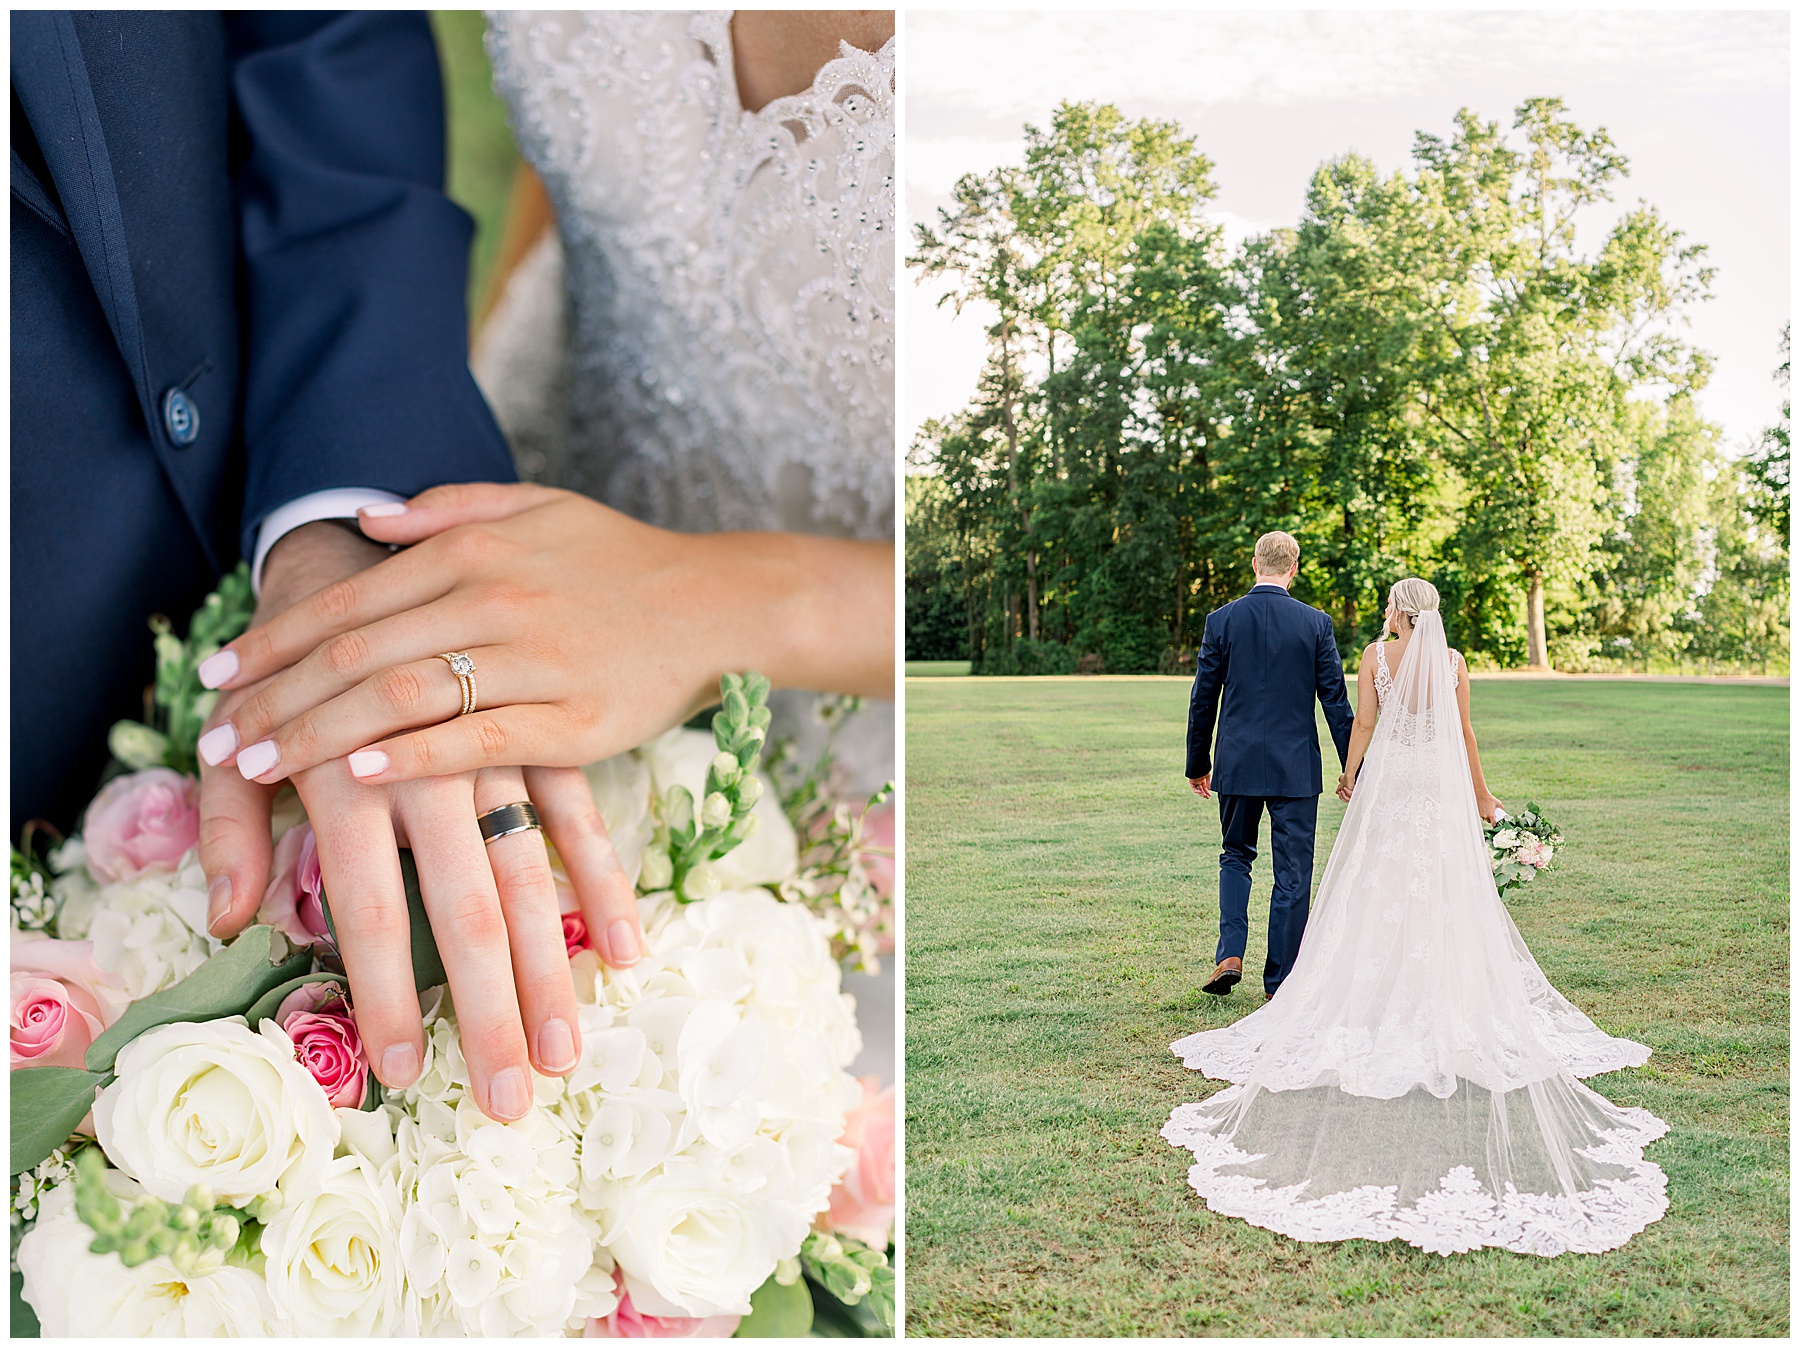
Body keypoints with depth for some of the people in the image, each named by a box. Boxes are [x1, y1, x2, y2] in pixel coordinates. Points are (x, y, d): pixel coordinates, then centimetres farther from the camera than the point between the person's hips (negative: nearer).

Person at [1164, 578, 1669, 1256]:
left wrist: (1349, 776, 11)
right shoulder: (1453, 660, 2)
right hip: (1442, 782, 2)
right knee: (1446, 887, 7)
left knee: (1379, 886, 6)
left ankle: (1379, 992, 8)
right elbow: (1464, 731, 6)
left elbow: (1364, 723, -4)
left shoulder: (1376, 655, -5)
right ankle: (1446, 990, 10)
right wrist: (1480, 790, 17)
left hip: (1389, 777, -2)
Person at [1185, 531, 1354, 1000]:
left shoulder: (1221, 620, -2)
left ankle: (1230, 953, 3)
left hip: (1237, 764, 1)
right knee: (1293, 874, 7)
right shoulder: (1315, 623, -4)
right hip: (1296, 767, -1)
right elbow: (1335, 700, -2)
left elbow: (1202, 699, 2)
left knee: (1235, 856, 20)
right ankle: (1280, 982, 11)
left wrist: (1198, 763, 13)